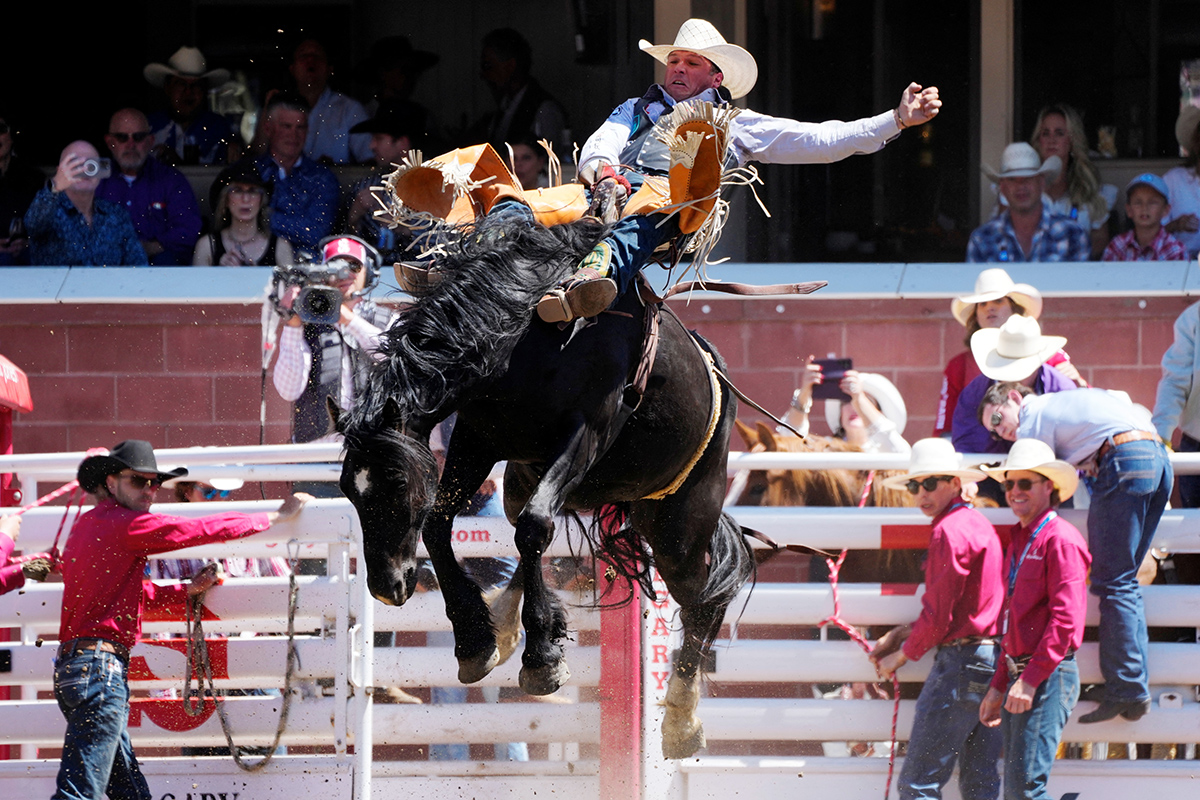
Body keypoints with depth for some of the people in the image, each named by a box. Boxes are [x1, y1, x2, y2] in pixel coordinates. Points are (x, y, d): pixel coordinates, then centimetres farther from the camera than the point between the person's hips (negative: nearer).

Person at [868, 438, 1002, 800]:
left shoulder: (950, 530, -12)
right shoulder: (980, 525, 17)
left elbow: (938, 616, -14)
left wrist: (901, 656, 1)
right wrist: (904, 633, 15)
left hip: (960, 662, -10)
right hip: (993, 664, 10)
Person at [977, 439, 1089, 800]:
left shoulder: (1060, 540, -10)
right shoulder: (1018, 541, 19)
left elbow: (1065, 619, -18)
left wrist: (1030, 679, -21)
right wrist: (998, 687, 21)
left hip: (1048, 675, -10)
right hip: (1021, 675, 10)